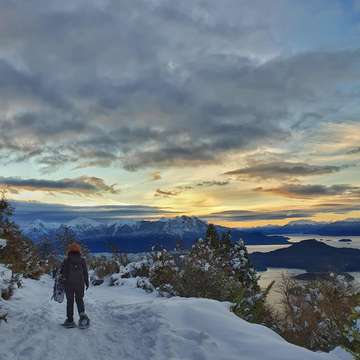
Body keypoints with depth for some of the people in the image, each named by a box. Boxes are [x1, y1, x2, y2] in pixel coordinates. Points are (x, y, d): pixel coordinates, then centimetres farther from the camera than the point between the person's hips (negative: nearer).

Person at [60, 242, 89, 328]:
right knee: (79, 300, 13)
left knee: (70, 301, 9)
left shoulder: (66, 261, -2)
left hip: (69, 284, 0)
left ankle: (70, 320, 10)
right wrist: (87, 283, 11)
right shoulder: (82, 261, 0)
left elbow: (62, 273, -2)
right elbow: (85, 273, 1)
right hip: (80, 284, 1)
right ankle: (82, 314, -9)